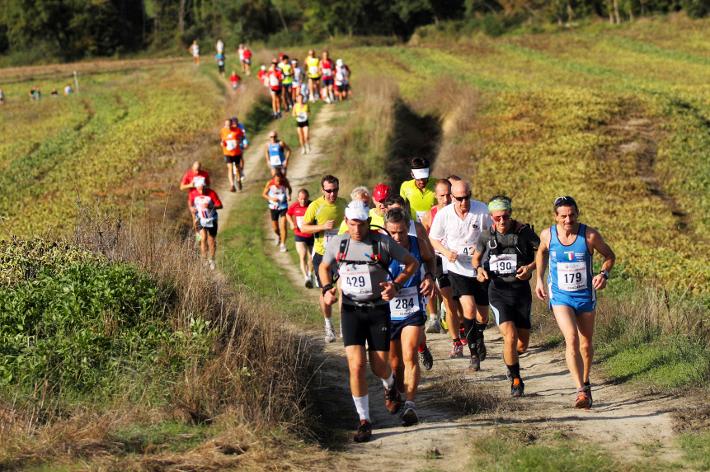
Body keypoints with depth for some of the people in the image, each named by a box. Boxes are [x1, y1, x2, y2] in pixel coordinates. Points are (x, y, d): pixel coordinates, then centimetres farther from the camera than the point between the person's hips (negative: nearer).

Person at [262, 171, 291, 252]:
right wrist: (271, 198, -23)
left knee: (283, 226, -11)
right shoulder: (270, 183, -17)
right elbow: (264, 194, -4)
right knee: (275, 227, 11)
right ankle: (278, 236, 47)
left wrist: (289, 195, -14)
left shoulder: (285, 183, -16)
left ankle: (282, 245, 1)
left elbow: (289, 188, 6)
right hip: (273, 207, 1)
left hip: (283, 207, -1)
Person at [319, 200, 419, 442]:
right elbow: (324, 267, 18)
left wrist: (396, 285, -13)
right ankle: (364, 420, 0)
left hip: (378, 309, -1)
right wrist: (327, 288, -1)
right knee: (356, 365, -11)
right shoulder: (337, 243, -2)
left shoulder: (382, 242, -9)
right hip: (351, 310, 1)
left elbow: (412, 263, 1)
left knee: (379, 366, 2)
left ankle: (390, 386, 42)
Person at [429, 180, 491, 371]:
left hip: (480, 268, 2)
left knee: (483, 315, 10)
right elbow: (433, 239, 3)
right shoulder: (443, 214, -10)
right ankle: (473, 351, -3)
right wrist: (446, 252, -15)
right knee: (469, 309, -19)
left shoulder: (482, 210, -10)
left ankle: (479, 337, 45)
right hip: (457, 268, -2)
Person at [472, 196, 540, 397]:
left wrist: (531, 267, -19)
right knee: (510, 337, -18)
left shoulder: (524, 231, -8)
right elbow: (476, 256, 17)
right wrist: (479, 269, -4)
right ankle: (515, 380, 1)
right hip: (498, 291, -1)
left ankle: (510, 357, 43)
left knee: (522, 344, 6)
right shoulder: (486, 236, -1)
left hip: (521, 290, 1)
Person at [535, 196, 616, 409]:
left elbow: (609, 256, 2)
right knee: (571, 339, -21)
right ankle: (581, 391, -25)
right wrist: (539, 279, 10)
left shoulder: (590, 235, -14)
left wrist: (604, 274, -17)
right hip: (560, 297, -1)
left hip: (585, 296, 1)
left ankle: (585, 382, 39)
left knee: (586, 344, 13)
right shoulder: (548, 235, -9)